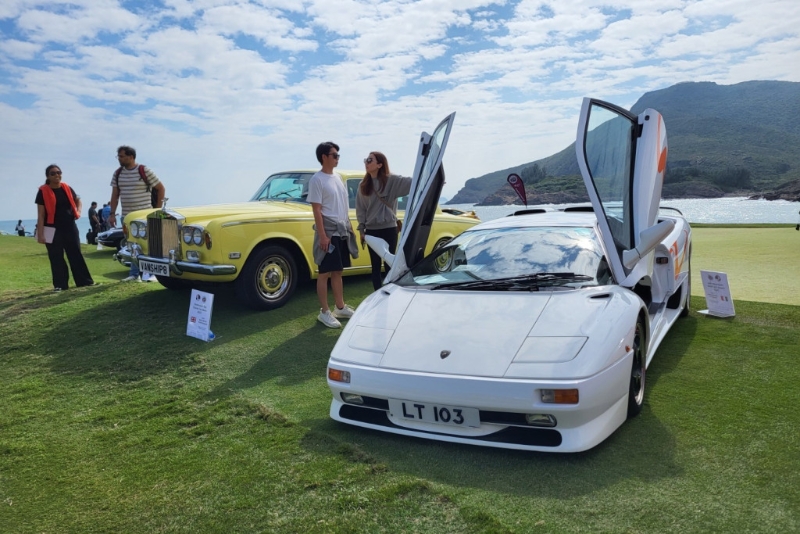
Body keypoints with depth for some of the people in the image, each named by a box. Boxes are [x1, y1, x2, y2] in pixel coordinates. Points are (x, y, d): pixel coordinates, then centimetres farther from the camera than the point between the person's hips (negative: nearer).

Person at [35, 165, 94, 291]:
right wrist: (40, 234, -10)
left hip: (70, 227, 4)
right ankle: (59, 285, 10)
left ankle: (85, 281, 13)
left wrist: (78, 211, 7)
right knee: (56, 258, 2)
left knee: (76, 254, 8)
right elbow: (41, 215, -6)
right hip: (52, 229, -4)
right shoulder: (43, 192, -6)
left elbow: (77, 200, 27)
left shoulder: (67, 188, 6)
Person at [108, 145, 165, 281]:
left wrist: (157, 209, -1)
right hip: (127, 217, 5)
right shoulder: (118, 173, 8)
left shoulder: (145, 171, -7)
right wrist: (112, 213, 5)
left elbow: (161, 188, -1)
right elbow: (115, 195, 12)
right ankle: (134, 274, 13)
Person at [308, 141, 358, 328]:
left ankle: (340, 307, 23)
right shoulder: (317, 180, -10)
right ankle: (324, 312, 6)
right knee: (325, 273, -1)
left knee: (338, 271, 14)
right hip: (328, 232, -7)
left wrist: (349, 227, 16)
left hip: (342, 231, 7)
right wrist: (322, 235, -18)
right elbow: (316, 210, -14)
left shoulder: (338, 177, 13)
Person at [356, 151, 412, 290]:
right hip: (372, 231, 4)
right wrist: (361, 229, 4)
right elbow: (360, 209, 9)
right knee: (375, 265, 8)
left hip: (389, 229, -3)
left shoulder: (392, 180, -6)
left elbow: (411, 183, -20)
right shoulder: (363, 185, 6)